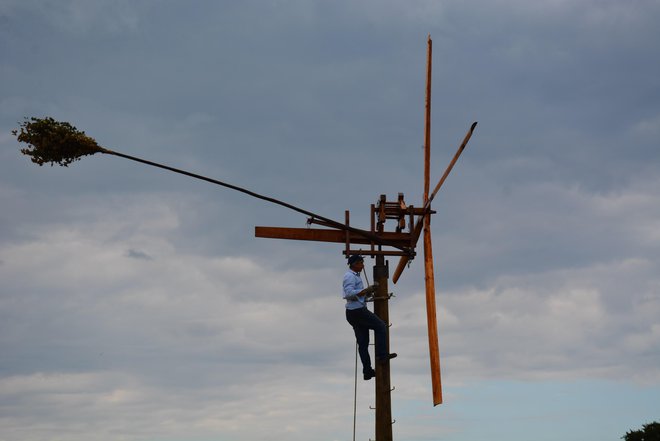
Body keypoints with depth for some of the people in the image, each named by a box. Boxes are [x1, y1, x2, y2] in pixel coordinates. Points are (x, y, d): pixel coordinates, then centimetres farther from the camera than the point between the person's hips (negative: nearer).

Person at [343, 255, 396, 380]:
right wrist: (366, 290, -23)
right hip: (357, 310, -10)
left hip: (353, 313, 10)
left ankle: (367, 371, 7)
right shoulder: (350, 276, -10)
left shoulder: (355, 276, 23)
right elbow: (349, 293, -24)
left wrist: (368, 292, 10)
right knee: (381, 326, -4)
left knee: (363, 342, 7)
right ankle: (381, 354, -7)